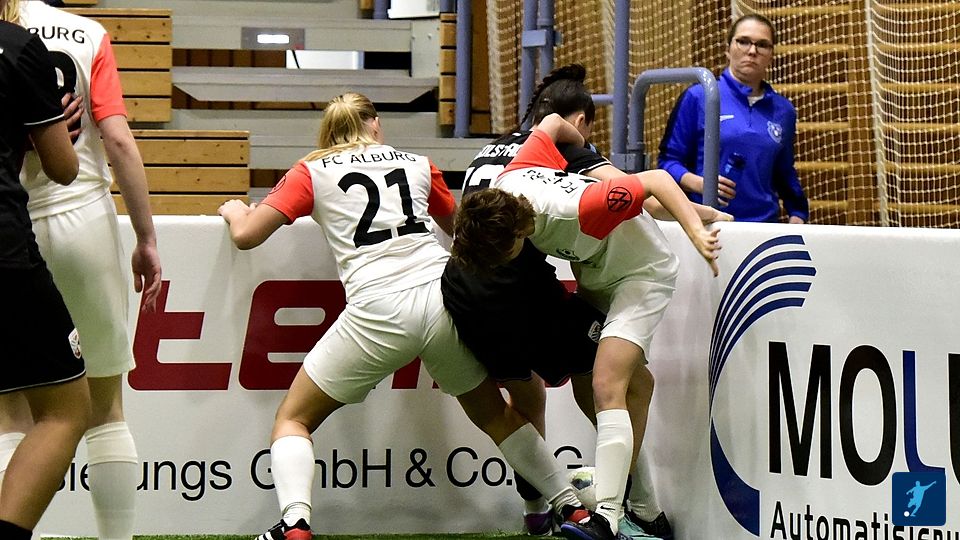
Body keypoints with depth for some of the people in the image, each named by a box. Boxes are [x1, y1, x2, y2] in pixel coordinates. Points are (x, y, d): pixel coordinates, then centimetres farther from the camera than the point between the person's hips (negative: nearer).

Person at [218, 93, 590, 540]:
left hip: (378, 312, -3)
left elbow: (246, 235, 9)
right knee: (495, 415, 25)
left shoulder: (311, 172, 12)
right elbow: (458, 226, 37)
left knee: (293, 420, 10)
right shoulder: (417, 164, 21)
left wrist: (235, 211, 30)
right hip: (444, 297, 3)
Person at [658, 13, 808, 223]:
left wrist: (798, 216, 12)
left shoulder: (783, 110, 14)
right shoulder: (698, 98, 2)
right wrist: (699, 183, -15)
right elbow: (668, 160, 3)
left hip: (765, 222, 3)